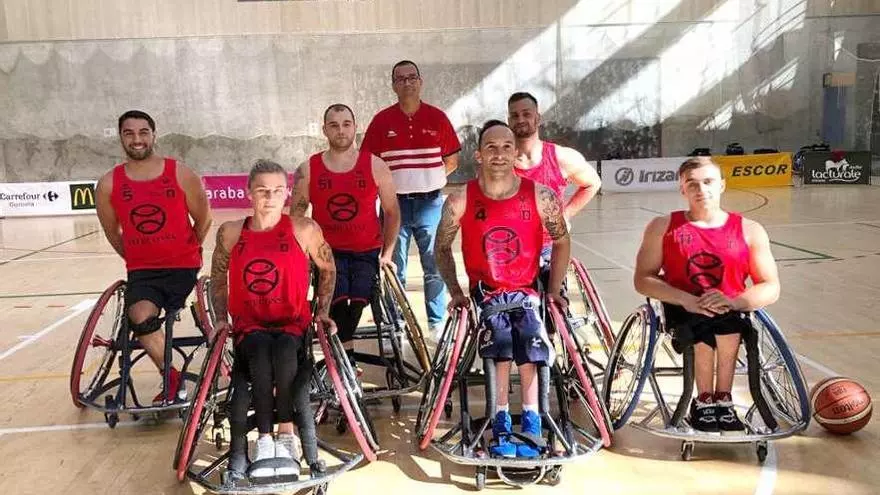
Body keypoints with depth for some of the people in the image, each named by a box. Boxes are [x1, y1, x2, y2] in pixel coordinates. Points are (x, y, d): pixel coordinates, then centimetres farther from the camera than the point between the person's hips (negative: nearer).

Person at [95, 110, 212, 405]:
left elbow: (203, 219, 5)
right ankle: (172, 378, -1)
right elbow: (112, 232, 13)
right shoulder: (108, 184, -3)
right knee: (140, 318, -21)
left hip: (183, 266, -2)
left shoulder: (181, 174, -8)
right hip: (141, 269, 2)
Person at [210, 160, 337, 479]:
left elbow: (327, 269, 11)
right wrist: (221, 318, 8)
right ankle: (265, 440, -30)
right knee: (260, 350, -34)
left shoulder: (304, 230, -3)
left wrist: (322, 311, 6)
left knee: (284, 350, -36)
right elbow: (218, 279, 16)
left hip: (293, 325, -1)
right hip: (249, 327, 1)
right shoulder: (230, 233, 2)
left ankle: (285, 437, -25)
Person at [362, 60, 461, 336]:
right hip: (394, 203, 0)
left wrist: (427, 179, 2)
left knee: (435, 267, 6)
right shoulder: (382, 121, 2)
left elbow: (452, 161, 9)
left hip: (430, 202, 0)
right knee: (394, 270, 6)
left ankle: (437, 324, 19)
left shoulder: (437, 117, 4)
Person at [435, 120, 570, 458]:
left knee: (529, 351, -23)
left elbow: (561, 242, 6)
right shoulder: (461, 201, -9)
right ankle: (502, 428, -18)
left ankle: (530, 427, -10)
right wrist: (456, 292, -1)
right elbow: (442, 248, 5)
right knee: (501, 345, -27)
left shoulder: (541, 197, -8)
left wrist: (554, 290, 2)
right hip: (485, 290, -1)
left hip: (527, 289, 1)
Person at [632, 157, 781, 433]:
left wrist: (733, 301, -20)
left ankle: (721, 399, -14)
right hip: (682, 311, -1)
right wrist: (686, 300, -19)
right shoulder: (663, 227, 5)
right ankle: (705, 400, -10)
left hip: (731, 311, 1)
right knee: (706, 329, -34)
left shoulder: (749, 230, 6)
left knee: (724, 321, -34)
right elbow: (643, 279, -3)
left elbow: (771, 289, 1)